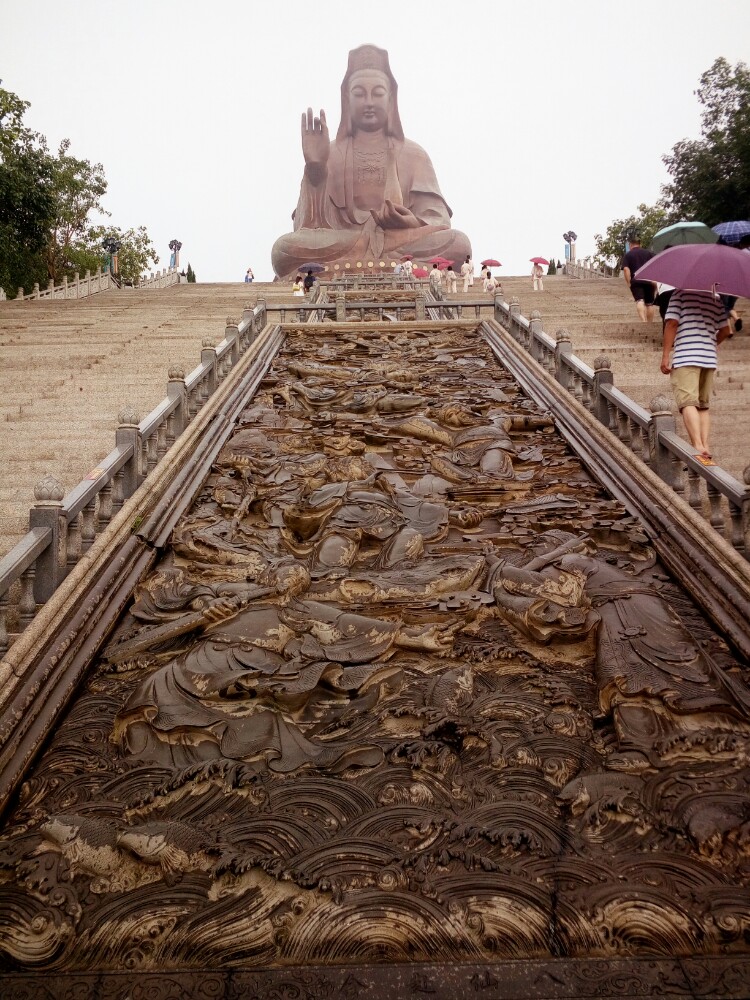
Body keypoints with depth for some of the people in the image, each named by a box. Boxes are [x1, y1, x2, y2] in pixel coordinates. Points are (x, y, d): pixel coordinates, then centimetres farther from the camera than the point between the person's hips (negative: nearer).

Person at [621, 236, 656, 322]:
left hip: (636, 281, -3)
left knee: (640, 301, -14)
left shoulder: (627, 255, 7)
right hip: (649, 281, 3)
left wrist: (628, 283, -8)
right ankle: (649, 323, 14)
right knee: (649, 303, 11)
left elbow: (626, 269, -7)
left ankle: (643, 320, -35)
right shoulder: (648, 253, 16)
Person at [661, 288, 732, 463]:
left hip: (684, 357, -5)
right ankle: (705, 447, 2)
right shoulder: (715, 298, 16)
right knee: (703, 405, 11)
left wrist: (665, 355, -7)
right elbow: (725, 330, 14)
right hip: (709, 359, 5)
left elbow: (672, 323, -8)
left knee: (688, 403, -14)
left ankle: (698, 446, -28)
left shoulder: (680, 292, 3)